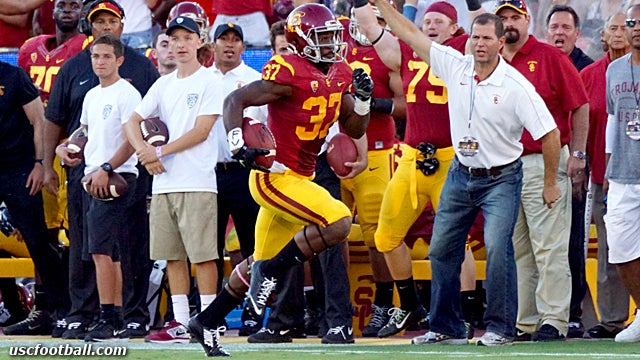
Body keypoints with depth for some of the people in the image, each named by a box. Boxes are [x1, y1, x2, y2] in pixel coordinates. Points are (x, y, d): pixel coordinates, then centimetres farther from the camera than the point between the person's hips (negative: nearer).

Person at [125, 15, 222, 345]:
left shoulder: (209, 83, -2)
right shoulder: (163, 85, 17)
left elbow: (201, 132, -10)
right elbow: (133, 123, 14)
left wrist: (161, 152, -10)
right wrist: (144, 151, -5)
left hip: (197, 182, -7)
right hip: (163, 182, 7)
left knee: (203, 254, -7)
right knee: (172, 255, 7)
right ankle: (181, 323, 11)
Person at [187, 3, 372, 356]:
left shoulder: (340, 75, 8)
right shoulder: (289, 73, -17)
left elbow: (354, 129, 15)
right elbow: (235, 101, -15)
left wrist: (362, 98, -2)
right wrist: (239, 144, -28)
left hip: (299, 178, 9)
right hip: (275, 176, -9)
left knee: (264, 261, 16)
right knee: (338, 222, -25)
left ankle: (206, 322, 29)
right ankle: (270, 272, -10)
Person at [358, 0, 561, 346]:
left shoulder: (516, 86, -17)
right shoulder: (456, 66, -3)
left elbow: (549, 133, -13)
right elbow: (410, 35, 3)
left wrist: (550, 184, -8)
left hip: (500, 178, -6)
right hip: (460, 175, 6)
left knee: (497, 246, -19)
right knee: (441, 249, 8)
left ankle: (500, 327, -10)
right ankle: (446, 327, 18)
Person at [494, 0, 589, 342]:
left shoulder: (550, 57, -2)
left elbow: (580, 106, -2)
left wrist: (577, 154, -6)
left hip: (544, 163, -6)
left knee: (549, 246, -8)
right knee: (516, 250, 8)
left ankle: (553, 320, -7)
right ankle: (524, 322, 13)